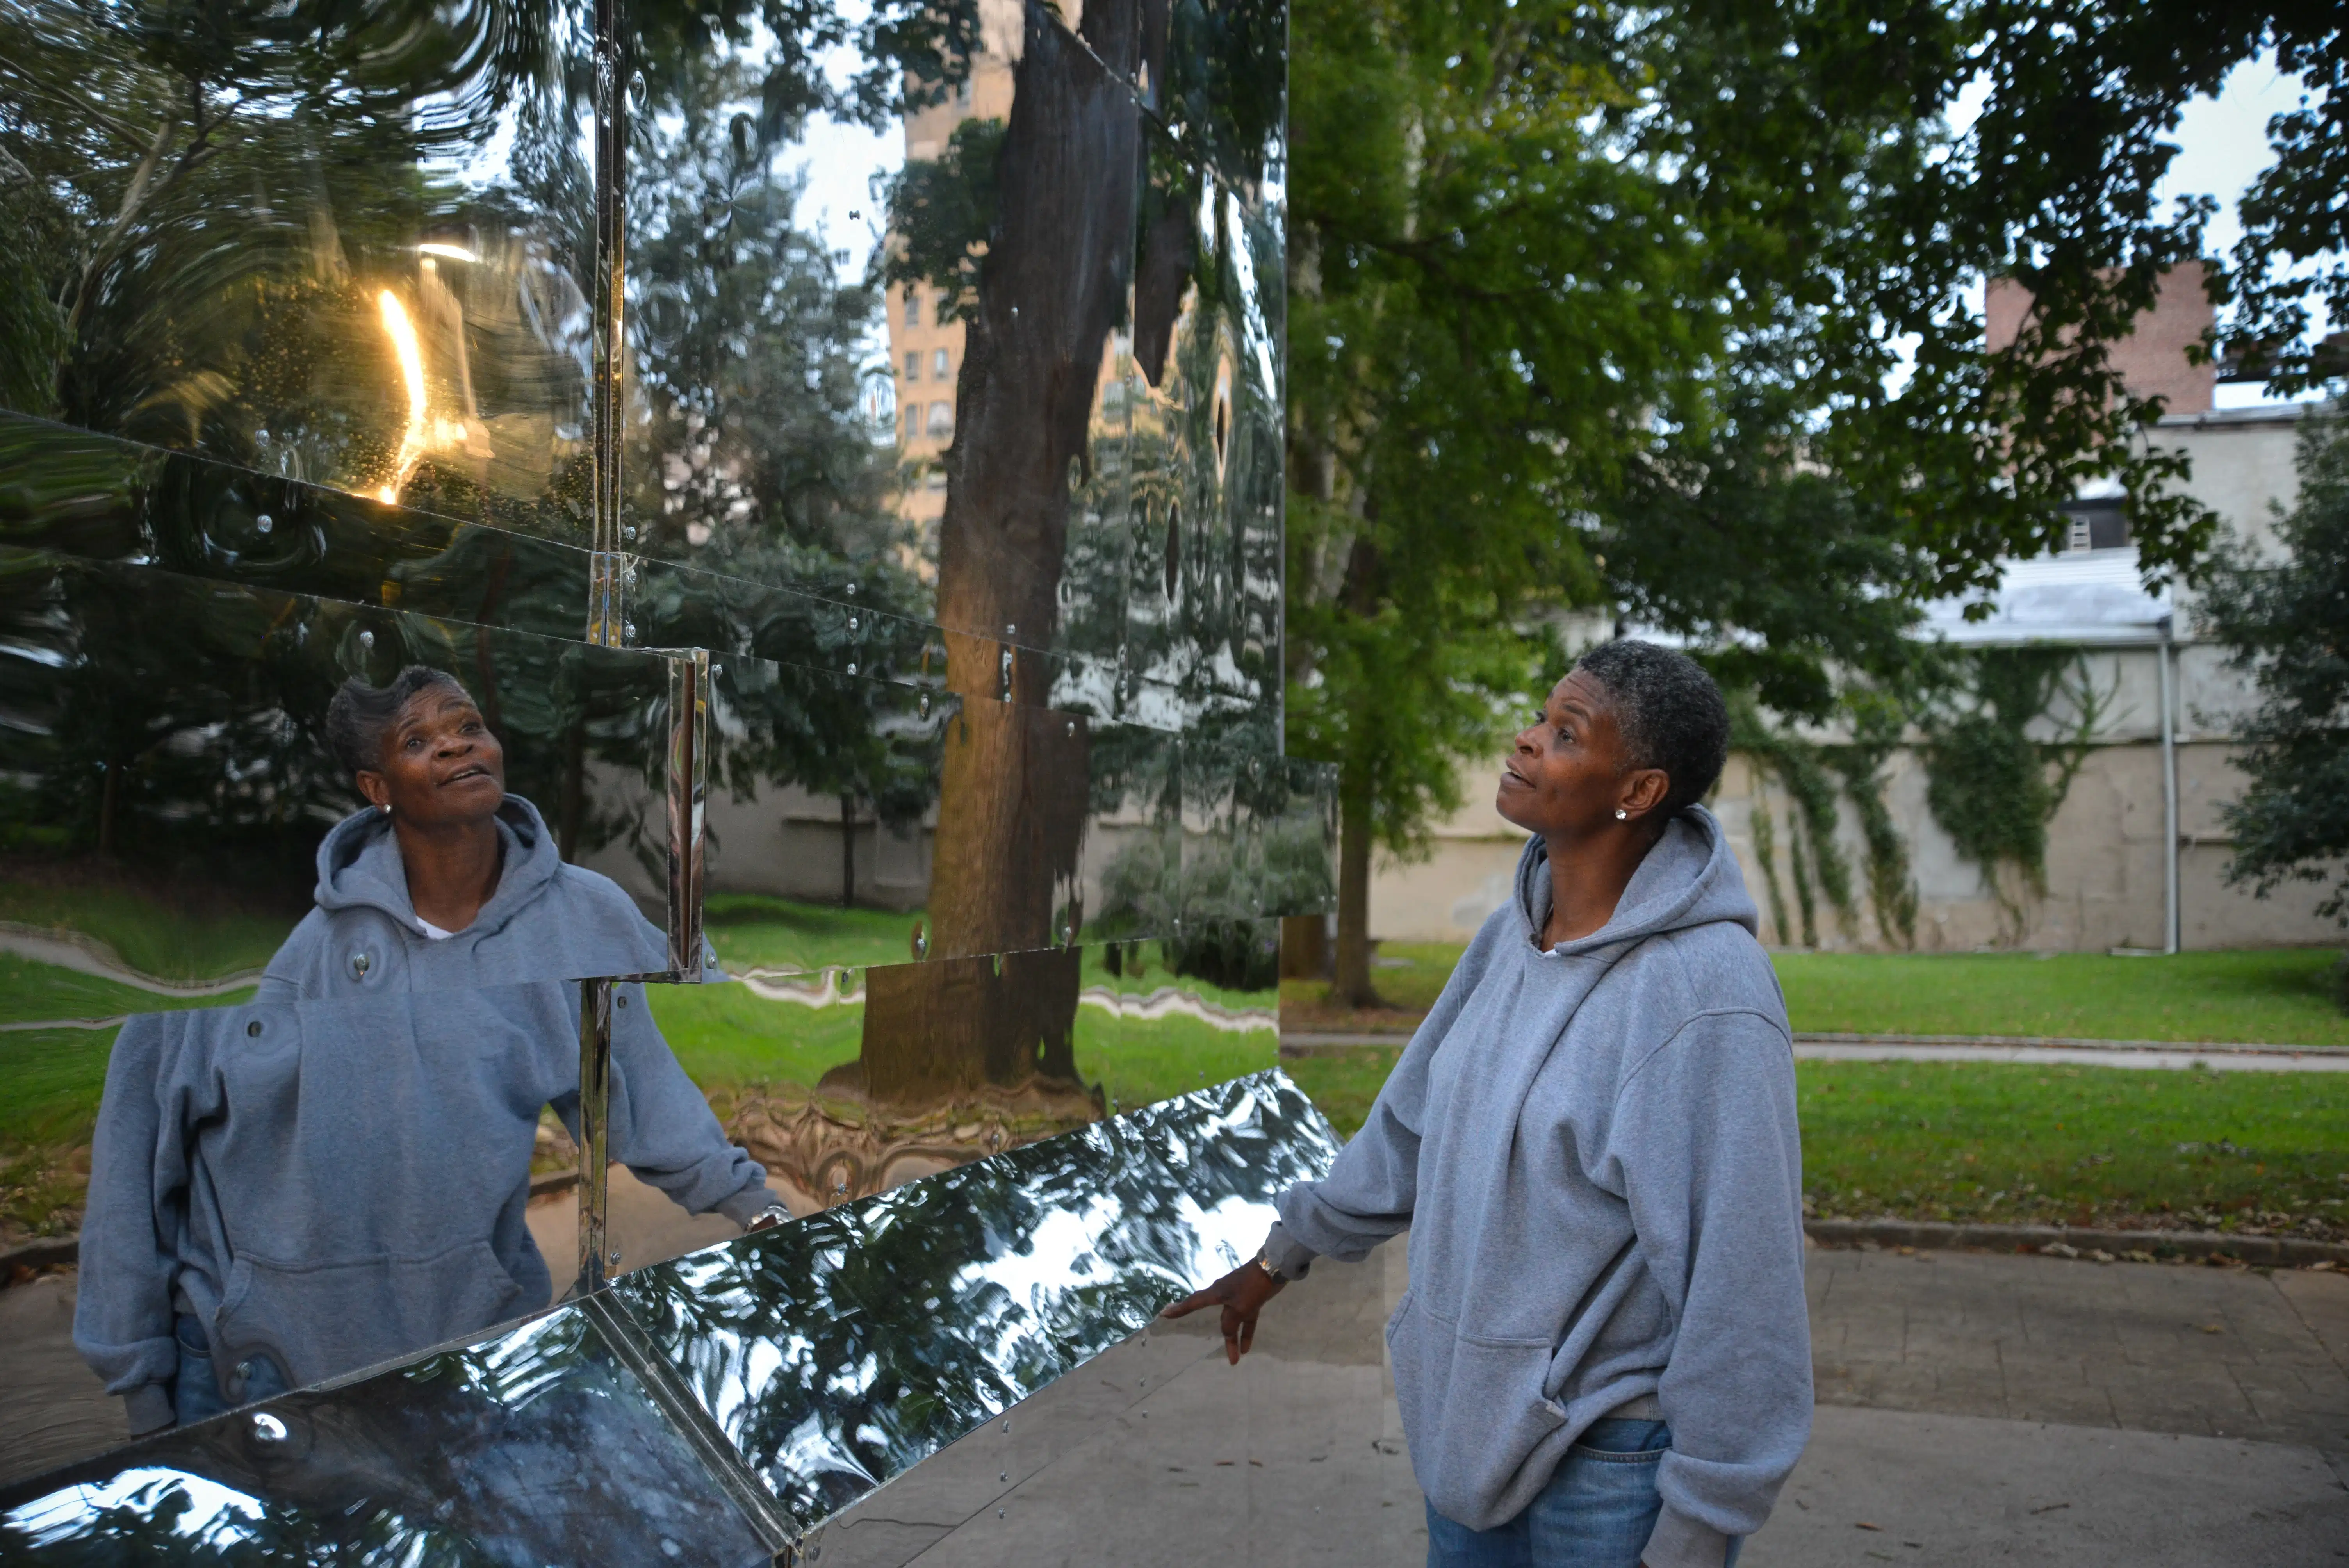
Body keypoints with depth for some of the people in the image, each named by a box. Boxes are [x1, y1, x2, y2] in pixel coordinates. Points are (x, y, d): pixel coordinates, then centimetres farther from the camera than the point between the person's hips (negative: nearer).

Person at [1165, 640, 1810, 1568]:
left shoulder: (1704, 999, -25)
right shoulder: (1514, 934, -1)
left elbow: (1741, 1287, -21)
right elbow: (1416, 1119, 13)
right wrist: (1283, 1255, 21)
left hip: (1615, 1452, -7)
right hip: (1474, 1410, 7)